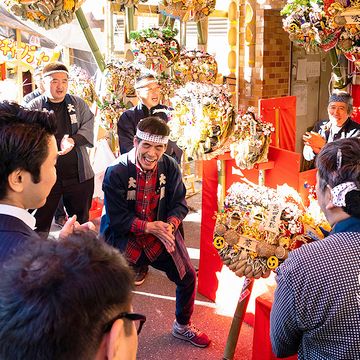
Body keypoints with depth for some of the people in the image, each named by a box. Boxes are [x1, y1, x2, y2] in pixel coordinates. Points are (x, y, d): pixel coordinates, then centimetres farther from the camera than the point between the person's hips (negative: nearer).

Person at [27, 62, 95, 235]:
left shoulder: (78, 104, 8)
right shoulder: (34, 107, -1)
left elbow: (88, 129, -2)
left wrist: (73, 140, -22)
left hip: (79, 174, 3)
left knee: (81, 222, 16)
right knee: (40, 225, 6)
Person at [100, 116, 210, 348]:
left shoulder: (170, 167, -9)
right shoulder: (116, 172, -20)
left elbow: (179, 204, -1)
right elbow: (117, 219, -18)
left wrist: (170, 225, -22)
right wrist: (150, 227, -27)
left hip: (161, 232, 4)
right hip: (125, 236, -4)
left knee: (188, 278, 9)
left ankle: (182, 327, 37)